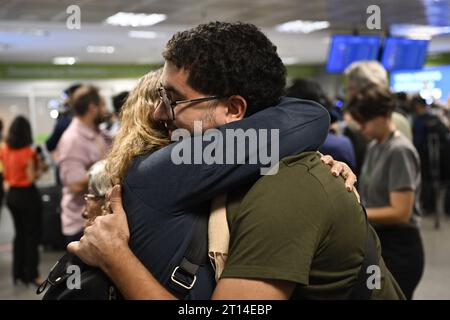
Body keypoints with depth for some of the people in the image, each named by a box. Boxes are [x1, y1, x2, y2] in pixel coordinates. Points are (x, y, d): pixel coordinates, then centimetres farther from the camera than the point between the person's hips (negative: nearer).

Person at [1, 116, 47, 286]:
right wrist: (40, 168, 0)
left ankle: (18, 272, 24)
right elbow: (31, 178, -17)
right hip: (27, 195, -6)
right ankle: (31, 274, 10)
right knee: (32, 235, 5)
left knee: (19, 234, 18)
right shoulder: (28, 152, -17)